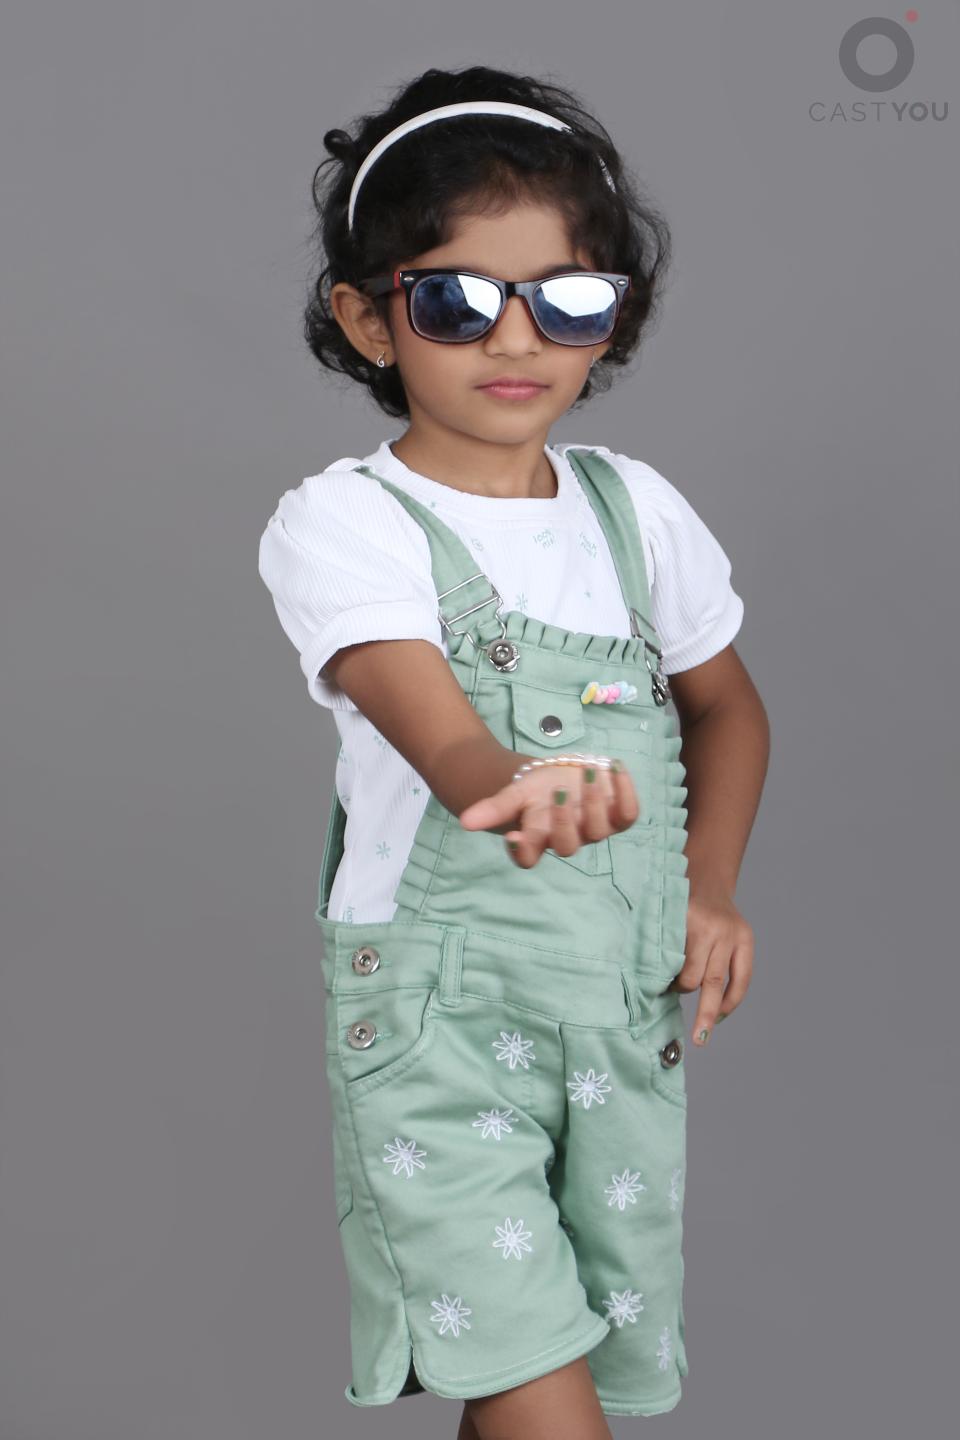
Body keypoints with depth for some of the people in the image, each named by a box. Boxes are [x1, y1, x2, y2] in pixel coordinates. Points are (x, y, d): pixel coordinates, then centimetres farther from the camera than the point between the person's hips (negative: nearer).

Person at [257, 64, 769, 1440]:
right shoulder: (344, 522, -10)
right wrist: (513, 789, -49)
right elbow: (428, 720, -27)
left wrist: (712, 891, 5)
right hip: (437, 1012, -5)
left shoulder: (636, 507, 5)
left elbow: (726, 707, 19)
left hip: (632, 1007, 5)